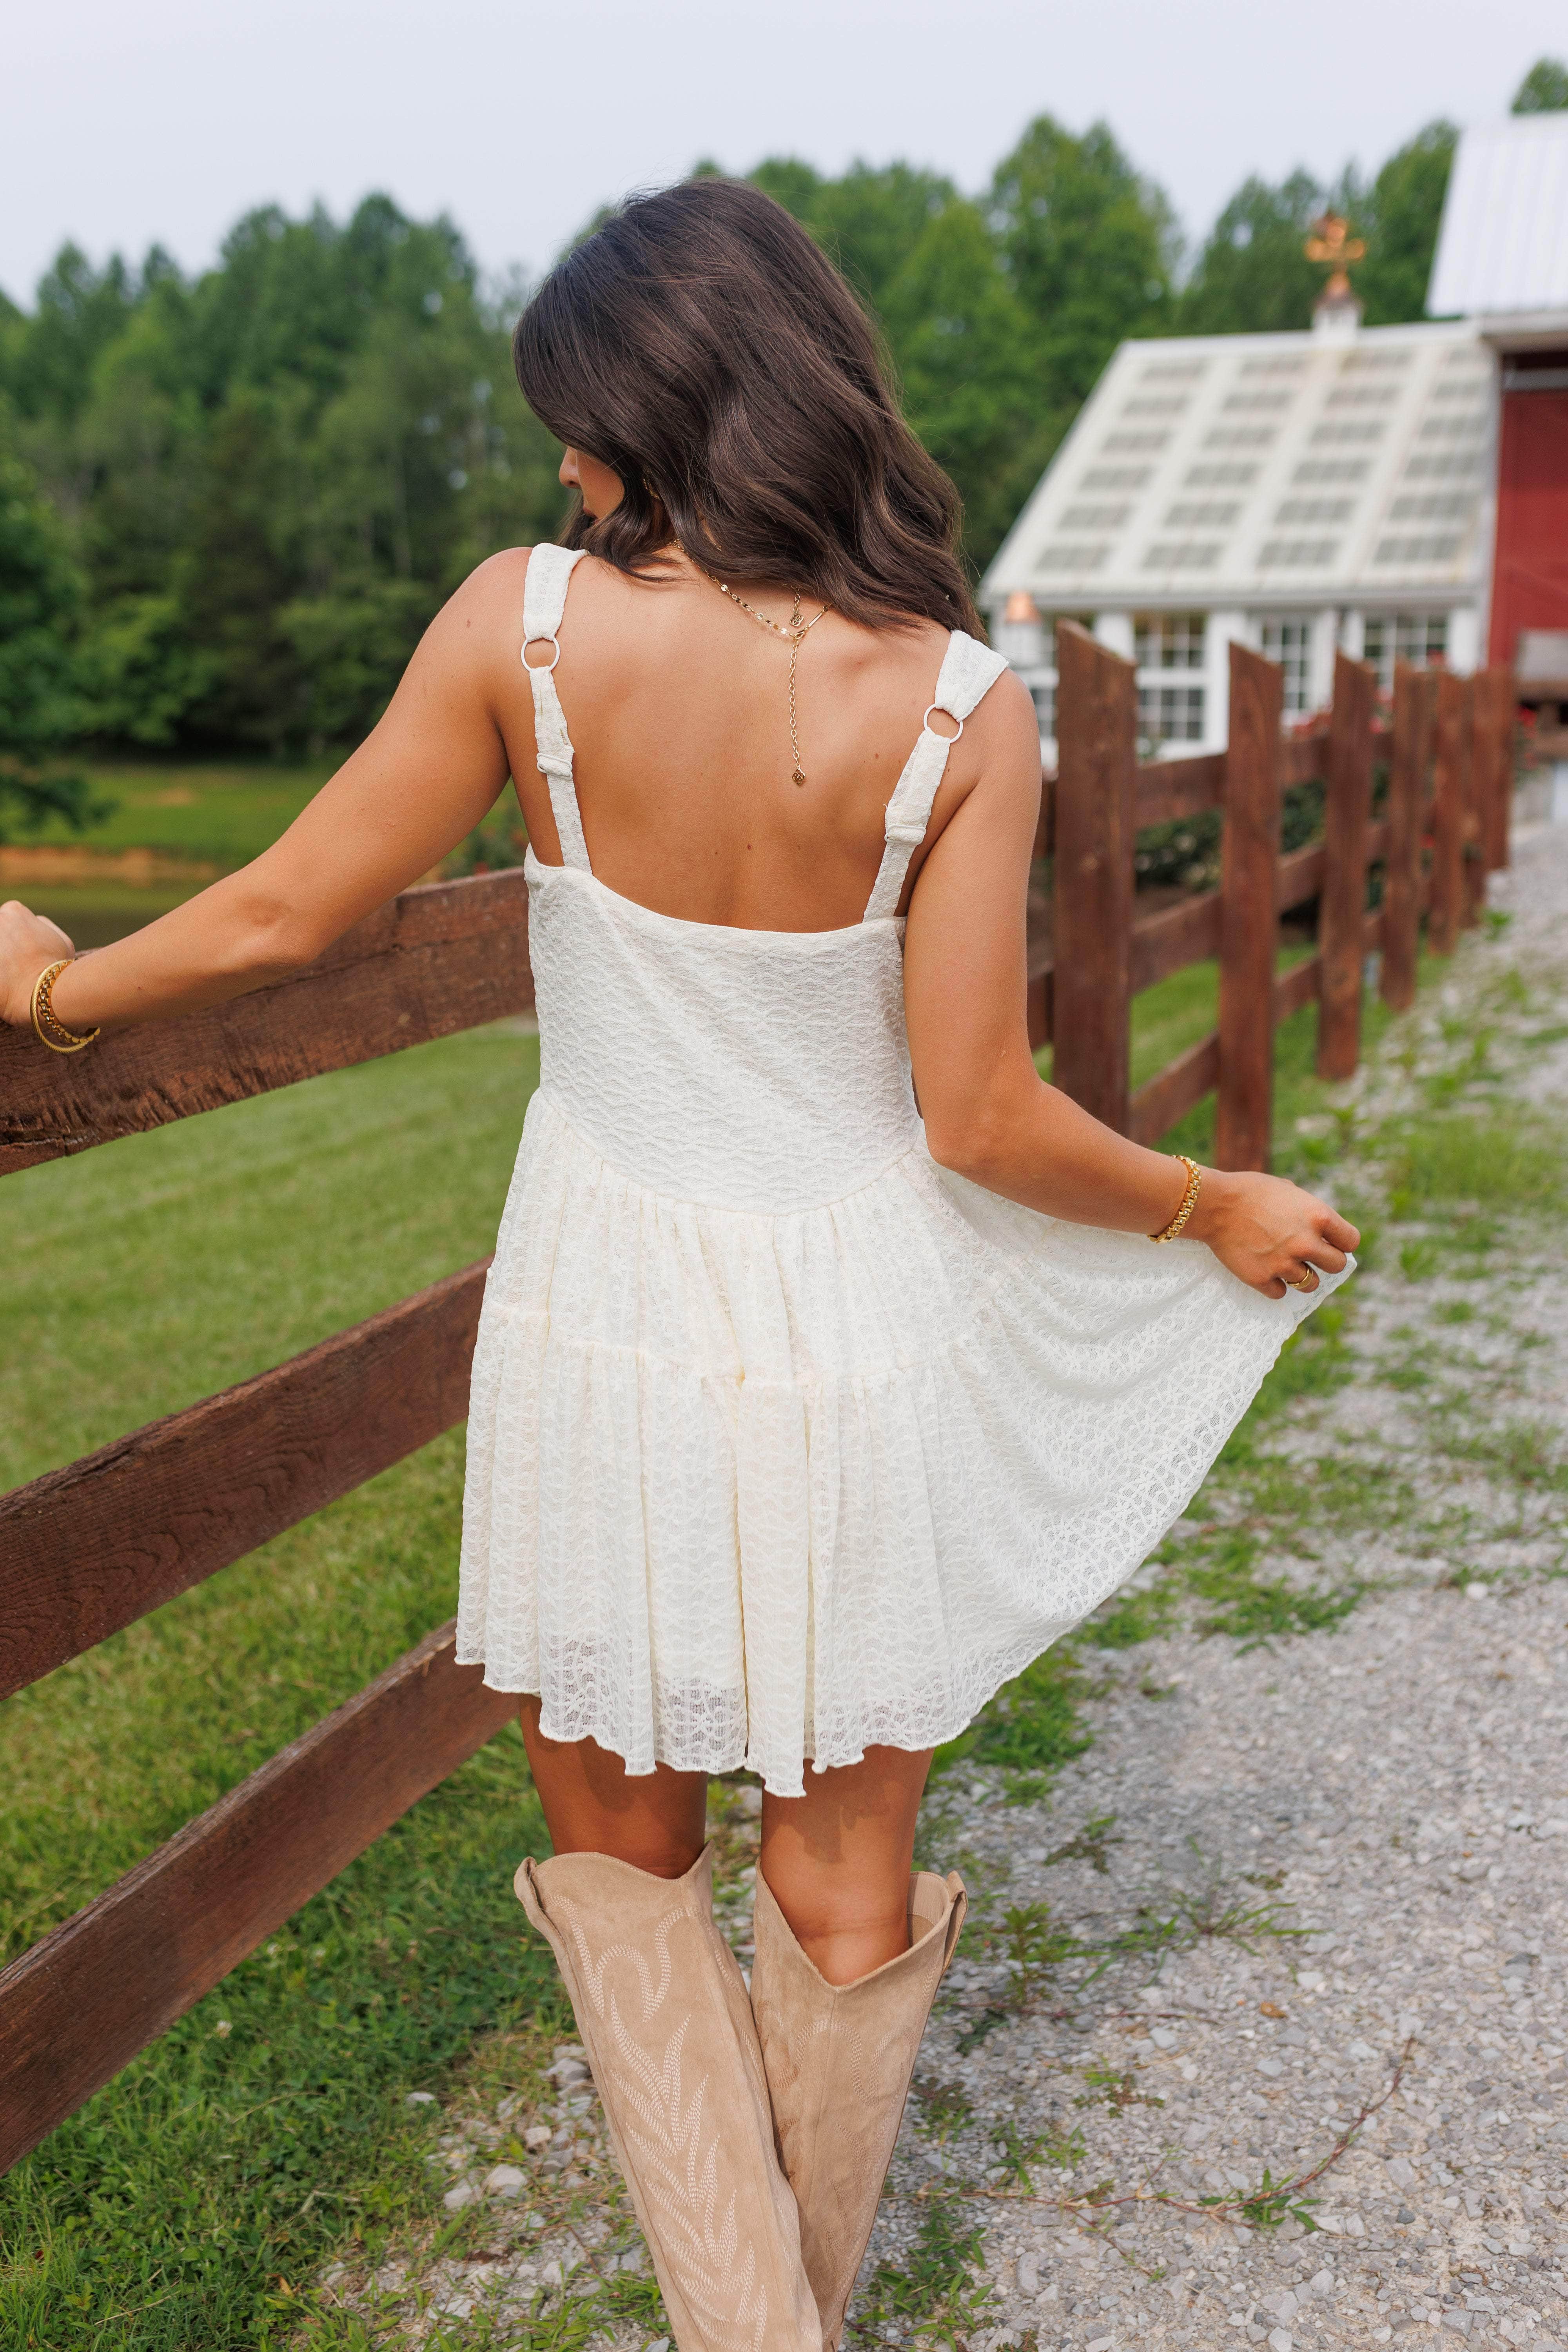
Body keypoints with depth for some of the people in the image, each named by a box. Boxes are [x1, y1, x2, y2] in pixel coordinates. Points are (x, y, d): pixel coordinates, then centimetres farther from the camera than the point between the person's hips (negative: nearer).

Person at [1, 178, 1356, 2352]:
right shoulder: (960, 707, -12)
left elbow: (282, 916, -4)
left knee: (622, 1861, 24)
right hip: (864, 1356, 1)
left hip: (612, 1339, -1)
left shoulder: (525, 625, -12)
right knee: (844, 1896, 22)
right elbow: (979, 1121, -11)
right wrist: (1217, 1212, 7)